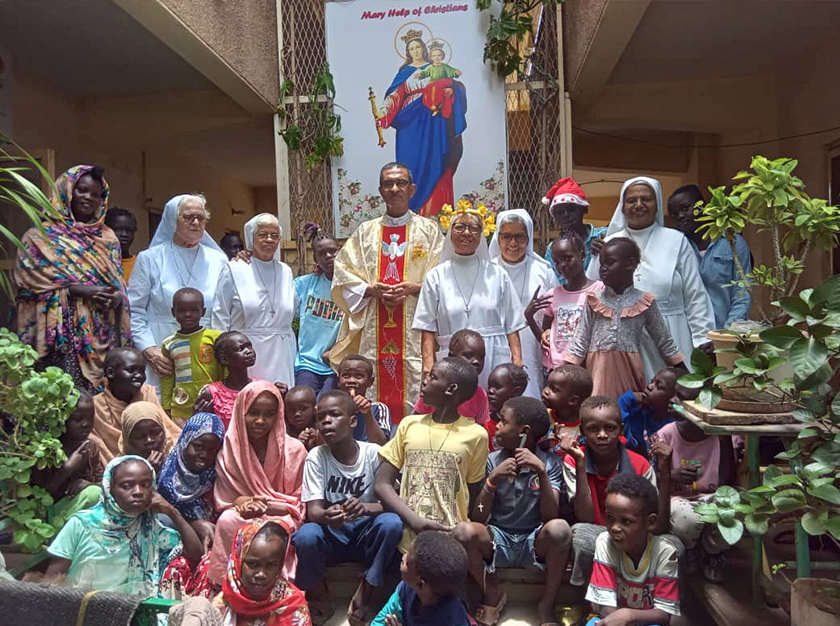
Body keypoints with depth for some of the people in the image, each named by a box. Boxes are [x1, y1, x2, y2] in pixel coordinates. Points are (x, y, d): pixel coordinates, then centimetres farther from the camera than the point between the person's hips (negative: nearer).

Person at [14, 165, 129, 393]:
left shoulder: (107, 237, 15)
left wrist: (117, 297, -9)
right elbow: (28, 282, -5)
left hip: (104, 334, 4)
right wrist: (76, 290, -16)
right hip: (64, 334, -3)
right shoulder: (40, 236, 3)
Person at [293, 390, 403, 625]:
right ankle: (320, 598, -2)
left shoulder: (373, 453, -11)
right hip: (330, 536, 0)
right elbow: (313, 511, -15)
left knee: (392, 522, -30)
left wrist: (365, 507, -36)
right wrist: (327, 516, -41)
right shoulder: (316, 457, -10)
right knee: (305, 535, -32)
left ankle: (362, 598, -9)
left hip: (365, 533, 0)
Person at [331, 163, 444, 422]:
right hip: (373, 332, 2)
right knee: (373, 399, 0)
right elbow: (343, 274, 9)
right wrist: (372, 289, -7)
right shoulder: (365, 232, 14)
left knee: (414, 393, -4)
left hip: (415, 331, -2)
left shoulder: (429, 231, 8)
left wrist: (413, 288, -13)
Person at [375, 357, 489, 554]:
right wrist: (415, 521, -10)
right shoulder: (409, 425, 5)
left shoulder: (475, 435, -2)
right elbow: (382, 484, 2)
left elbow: (474, 496, 7)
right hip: (410, 538, 2)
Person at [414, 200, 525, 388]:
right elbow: (428, 329, 4)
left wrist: (517, 366, -1)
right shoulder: (436, 277, 6)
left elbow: (512, 327, 7)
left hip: (495, 361, 1)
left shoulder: (497, 275, 7)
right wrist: (429, 367, -6)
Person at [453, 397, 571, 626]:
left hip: (535, 543, -1)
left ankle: (547, 603, -6)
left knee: (559, 528, -33)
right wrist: (493, 480, -24)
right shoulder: (493, 461, -3)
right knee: (463, 531, -29)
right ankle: (492, 594, 1)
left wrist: (542, 472, -28)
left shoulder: (551, 463, -6)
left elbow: (550, 517, -17)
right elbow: (478, 518, -8)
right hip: (498, 540, 1)